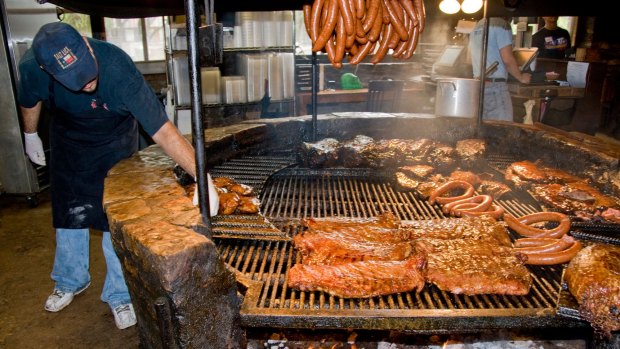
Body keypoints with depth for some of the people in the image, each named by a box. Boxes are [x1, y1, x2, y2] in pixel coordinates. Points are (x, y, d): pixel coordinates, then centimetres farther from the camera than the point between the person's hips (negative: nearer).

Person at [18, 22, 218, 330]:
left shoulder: (118, 68, -40)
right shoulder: (32, 66, -29)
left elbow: (163, 131, -43)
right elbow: (30, 101, -3)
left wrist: (202, 177, -52)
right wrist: (30, 136, 13)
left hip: (114, 143, -3)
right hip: (67, 141, 3)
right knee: (69, 214, 12)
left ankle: (119, 294, 15)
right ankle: (71, 281, 37)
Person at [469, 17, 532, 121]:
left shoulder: (477, 26, 17)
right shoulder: (501, 24, -7)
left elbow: (470, 59, 22)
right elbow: (508, 59, -12)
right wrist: (521, 77, 2)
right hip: (495, 85, -8)